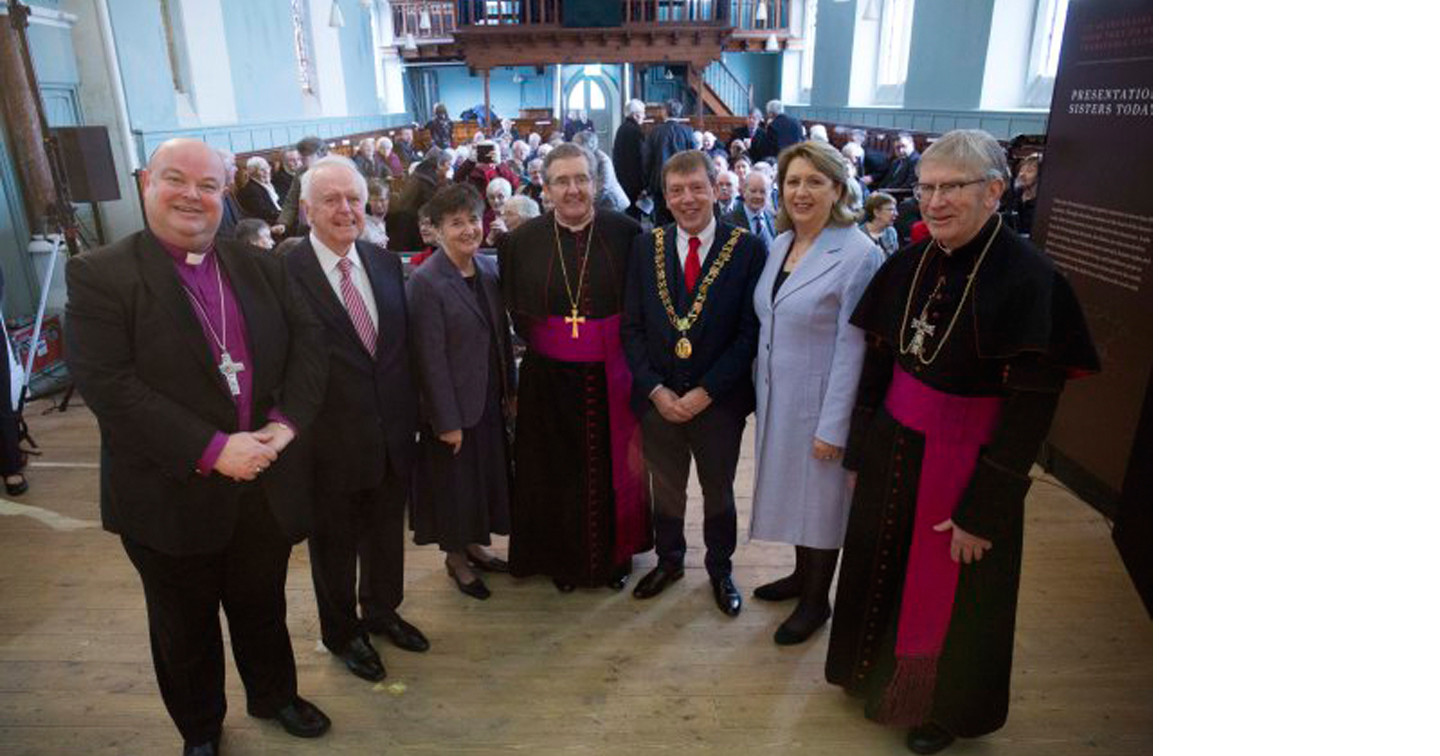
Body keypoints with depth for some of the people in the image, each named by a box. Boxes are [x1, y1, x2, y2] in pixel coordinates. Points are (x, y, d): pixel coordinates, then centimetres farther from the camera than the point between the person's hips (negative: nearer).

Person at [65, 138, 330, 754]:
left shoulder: (259, 267, 4)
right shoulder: (98, 275, -9)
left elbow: (307, 343, 0)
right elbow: (107, 382, -18)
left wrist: (286, 422, -15)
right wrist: (211, 449, -24)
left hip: (266, 484, 3)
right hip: (172, 496, -3)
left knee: (263, 608, 22)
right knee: (186, 627, 18)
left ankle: (273, 695, 47)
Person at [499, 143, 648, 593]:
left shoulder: (626, 233, -5)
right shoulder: (522, 242, -2)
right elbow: (514, 310, 8)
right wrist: (540, 338, 0)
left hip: (611, 375, 0)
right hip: (549, 377, 1)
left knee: (612, 466, 11)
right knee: (558, 469, 11)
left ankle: (616, 553, 32)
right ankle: (563, 559, 32)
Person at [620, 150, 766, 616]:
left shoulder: (748, 249, -9)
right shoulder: (646, 247, -1)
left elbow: (751, 331, -11)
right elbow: (632, 327, 0)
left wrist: (705, 392, -15)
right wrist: (655, 390, -10)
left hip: (718, 400, -2)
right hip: (658, 399, 2)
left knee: (718, 490, 18)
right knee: (665, 488, 19)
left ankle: (719, 569, 40)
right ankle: (669, 560, 44)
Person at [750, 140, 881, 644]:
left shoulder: (858, 254, -18)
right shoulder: (780, 244, 4)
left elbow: (852, 349, -18)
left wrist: (833, 427, -17)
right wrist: (761, 389, 11)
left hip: (819, 402, -6)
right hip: (776, 396, 7)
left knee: (820, 498, 10)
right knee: (793, 490, 21)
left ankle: (816, 600, 32)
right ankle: (802, 575, 43)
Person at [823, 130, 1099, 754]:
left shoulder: (1028, 280, -19)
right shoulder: (909, 264, -3)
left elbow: (1030, 410, -18)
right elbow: (877, 362, 5)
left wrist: (983, 512, -16)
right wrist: (860, 449, 7)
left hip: (967, 463, -5)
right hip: (894, 449, 5)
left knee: (951, 591, 14)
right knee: (879, 568, 21)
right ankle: (877, 672, 49)